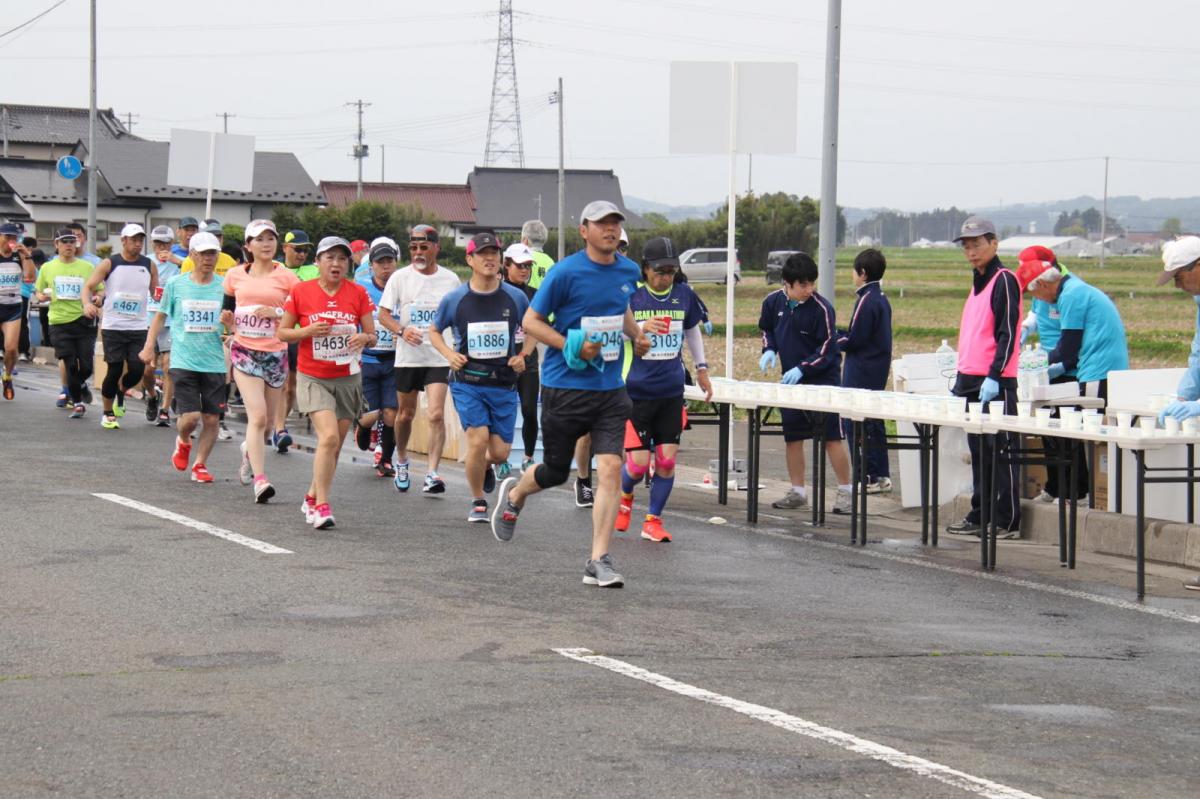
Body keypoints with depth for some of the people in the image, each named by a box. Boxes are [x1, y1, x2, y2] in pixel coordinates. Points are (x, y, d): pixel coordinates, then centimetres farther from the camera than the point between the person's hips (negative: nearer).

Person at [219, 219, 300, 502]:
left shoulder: (286, 277, -1)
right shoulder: (235, 276, 7)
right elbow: (227, 310, 20)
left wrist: (277, 313, -18)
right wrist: (228, 321, -1)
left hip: (275, 353, 1)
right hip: (245, 351, 0)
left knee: (267, 422, 10)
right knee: (257, 415, -16)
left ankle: (250, 450, 43)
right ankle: (259, 479, -15)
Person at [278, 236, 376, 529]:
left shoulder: (358, 293, 2)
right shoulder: (301, 291, -3)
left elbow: (372, 336, 4)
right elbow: (282, 332, 2)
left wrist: (364, 338, -20)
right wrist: (307, 331, -17)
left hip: (348, 378, 3)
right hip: (313, 378, -3)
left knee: (334, 445, 8)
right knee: (329, 437, -20)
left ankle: (312, 498, 28)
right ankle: (321, 505, -15)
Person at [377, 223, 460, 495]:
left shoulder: (450, 279, 3)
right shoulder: (400, 277, 0)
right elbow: (383, 314, 0)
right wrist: (402, 331, -18)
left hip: (439, 357, -1)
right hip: (407, 357, 1)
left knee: (436, 414, -15)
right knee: (406, 413, 14)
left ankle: (432, 474, -15)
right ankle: (401, 459, 40)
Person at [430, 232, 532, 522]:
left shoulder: (515, 297, 0)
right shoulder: (455, 299, -2)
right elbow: (434, 331, 13)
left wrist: (522, 355, -1)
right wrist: (449, 354, -5)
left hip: (504, 383, 2)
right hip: (467, 380, -2)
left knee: (500, 452, 0)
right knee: (478, 439, -16)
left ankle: (488, 466, 40)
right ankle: (478, 503, 4)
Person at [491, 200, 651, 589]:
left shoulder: (628, 271, 7)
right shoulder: (565, 273, -11)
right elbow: (531, 322, -7)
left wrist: (636, 335, 9)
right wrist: (573, 347, -18)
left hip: (610, 389, 4)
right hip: (564, 387, -4)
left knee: (611, 469, -11)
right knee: (556, 472, 8)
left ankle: (598, 560, -6)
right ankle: (514, 494, 43)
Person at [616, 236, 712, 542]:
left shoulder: (684, 295, 5)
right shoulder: (630, 296, -6)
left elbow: (692, 330, 23)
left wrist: (701, 368, 28)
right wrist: (641, 327, -26)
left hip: (671, 392, 3)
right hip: (636, 391, -3)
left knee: (667, 460, -1)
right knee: (639, 462, -6)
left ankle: (653, 521, 15)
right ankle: (625, 496, 28)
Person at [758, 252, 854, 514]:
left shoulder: (822, 308, -17)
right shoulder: (773, 302, -3)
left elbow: (827, 349, -14)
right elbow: (767, 329, 16)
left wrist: (802, 369, -22)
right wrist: (770, 350, -3)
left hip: (823, 378, -5)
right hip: (790, 379, 5)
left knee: (832, 436, -7)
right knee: (792, 437, 9)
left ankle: (845, 491, 1)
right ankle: (797, 491, 20)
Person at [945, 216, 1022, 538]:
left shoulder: (1004, 280, -9)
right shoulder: (977, 283, 18)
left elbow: (1007, 334, -15)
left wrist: (994, 376, -21)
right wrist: (962, 377, 20)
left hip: (995, 383, -9)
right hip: (972, 380, 9)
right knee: (979, 453, 12)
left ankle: (1007, 521, -4)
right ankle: (979, 515, 18)